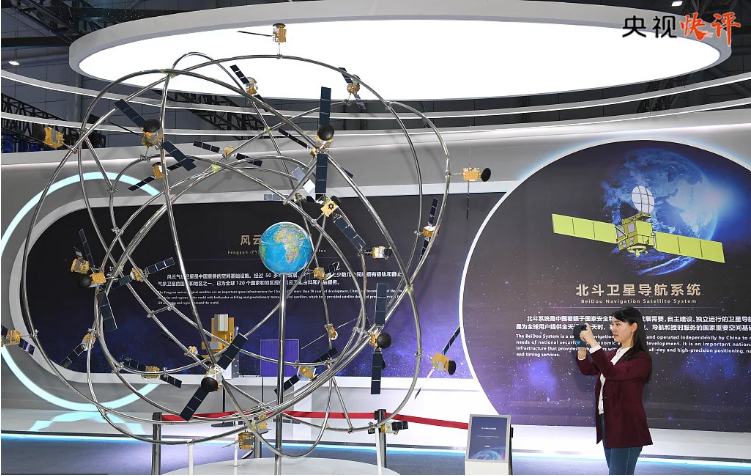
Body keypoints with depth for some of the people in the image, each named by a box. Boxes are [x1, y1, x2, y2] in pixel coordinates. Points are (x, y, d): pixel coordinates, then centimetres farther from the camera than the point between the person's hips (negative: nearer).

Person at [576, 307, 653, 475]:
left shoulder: (641, 358, -11)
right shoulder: (613, 355, 15)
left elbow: (612, 373, -25)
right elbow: (588, 370, 10)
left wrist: (593, 343, -28)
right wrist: (581, 346, -5)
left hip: (626, 428, -8)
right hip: (607, 423, 8)